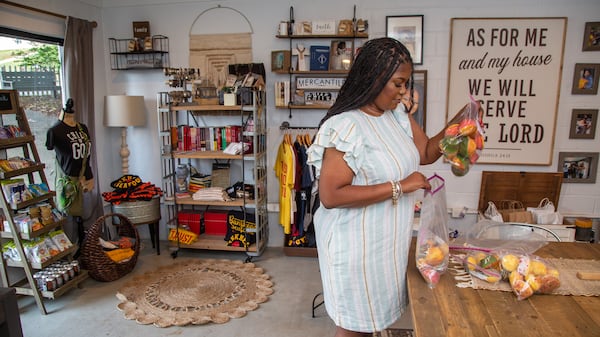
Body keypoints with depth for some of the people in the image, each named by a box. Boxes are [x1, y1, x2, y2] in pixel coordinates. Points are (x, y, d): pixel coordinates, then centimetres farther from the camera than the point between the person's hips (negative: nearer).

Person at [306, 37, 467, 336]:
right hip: (359, 245, -8)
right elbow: (330, 195, -27)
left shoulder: (398, 114, 3)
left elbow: (426, 153, 12)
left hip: (389, 241, 8)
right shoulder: (346, 126, -23)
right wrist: (399, 186, -26)